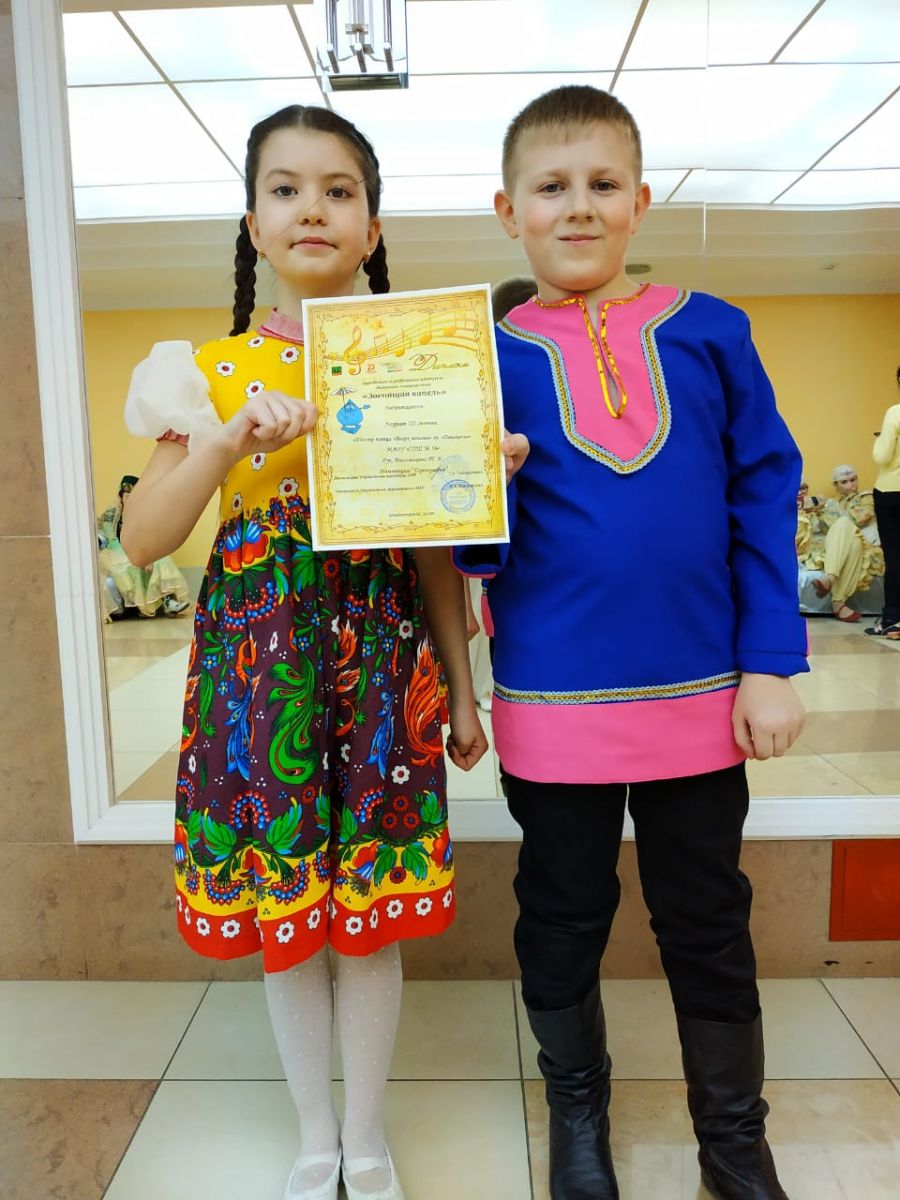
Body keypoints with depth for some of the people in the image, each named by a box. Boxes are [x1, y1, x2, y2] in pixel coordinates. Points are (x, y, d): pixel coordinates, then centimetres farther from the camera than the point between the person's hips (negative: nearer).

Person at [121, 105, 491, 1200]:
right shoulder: (210, 370, 4)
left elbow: (435, 549, 5)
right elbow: (142, 539, -3)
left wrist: (461, 694, 5)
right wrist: (230, 441, -19)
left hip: (381, 649, 0)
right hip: (257, 653, 1)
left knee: (372, 911, 8)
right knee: (280, 914, 11)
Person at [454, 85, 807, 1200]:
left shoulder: (709, 333, 1)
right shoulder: (487, 357, -1)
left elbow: (765, 499, 1)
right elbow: (482, 551, -2)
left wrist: (771, 666, -4)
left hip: (699, 698, 1)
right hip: (552, 702, 0)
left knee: (708, 925, 17)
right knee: (562, 919, 17)